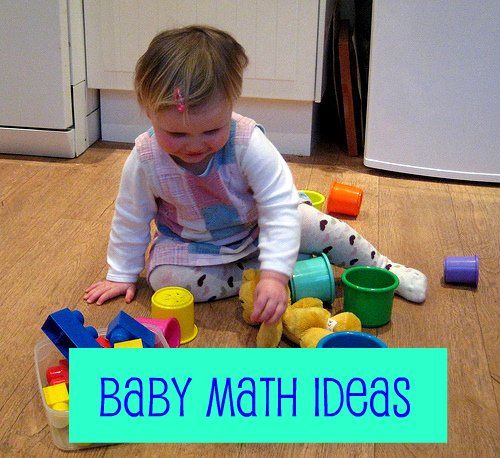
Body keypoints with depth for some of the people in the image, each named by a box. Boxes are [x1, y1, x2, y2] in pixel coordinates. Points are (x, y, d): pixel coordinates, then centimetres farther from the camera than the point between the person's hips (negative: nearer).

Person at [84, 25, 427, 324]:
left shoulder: (250, 144, -32)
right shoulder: (145, 160, -26)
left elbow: (280, 210, -34)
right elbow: (131, 218, -9)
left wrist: (275, 274, -46)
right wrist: (122, 274, 0)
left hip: (258, 229, -1)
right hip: (190, 244, 1)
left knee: (319, 227, -17)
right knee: (164, 277, -27)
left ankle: (384, 269, 11)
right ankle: (252, 274, -18)